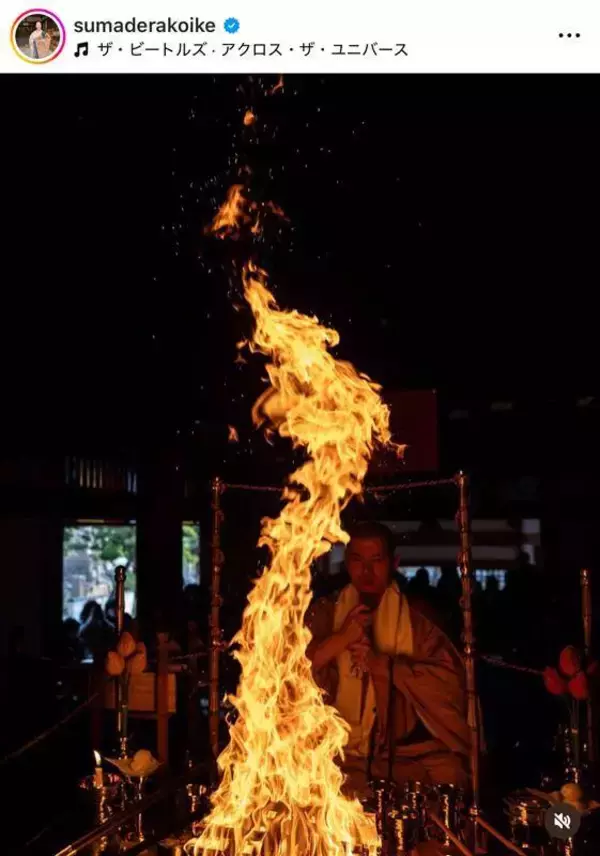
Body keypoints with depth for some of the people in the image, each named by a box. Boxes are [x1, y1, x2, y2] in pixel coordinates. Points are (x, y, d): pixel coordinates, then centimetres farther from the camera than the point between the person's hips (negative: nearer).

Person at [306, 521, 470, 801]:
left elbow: (451, 679, -7)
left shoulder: (416, 616, 6)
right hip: (339, 749, -1)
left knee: (448, 773, -23)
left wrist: (382, 664, -15)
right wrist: (340, 639, -12)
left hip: (408, 750, 1)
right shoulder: (324, 612, 9)